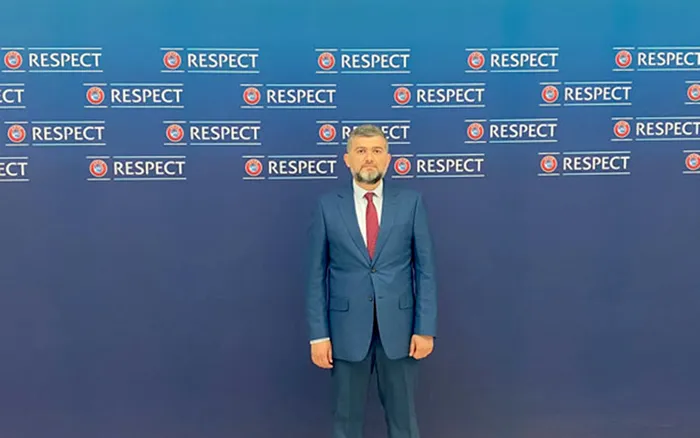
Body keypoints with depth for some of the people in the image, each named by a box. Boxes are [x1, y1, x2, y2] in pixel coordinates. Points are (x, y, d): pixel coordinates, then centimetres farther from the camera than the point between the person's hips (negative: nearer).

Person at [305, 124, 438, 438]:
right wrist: (318, 334, -4)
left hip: (398, 326, 0)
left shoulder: (410, 202, 1)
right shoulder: (328, 206, 0)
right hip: (347, 328, 0)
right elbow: (317, 275, 1)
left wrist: (425, 328, -5)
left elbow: (425, 269, 0)